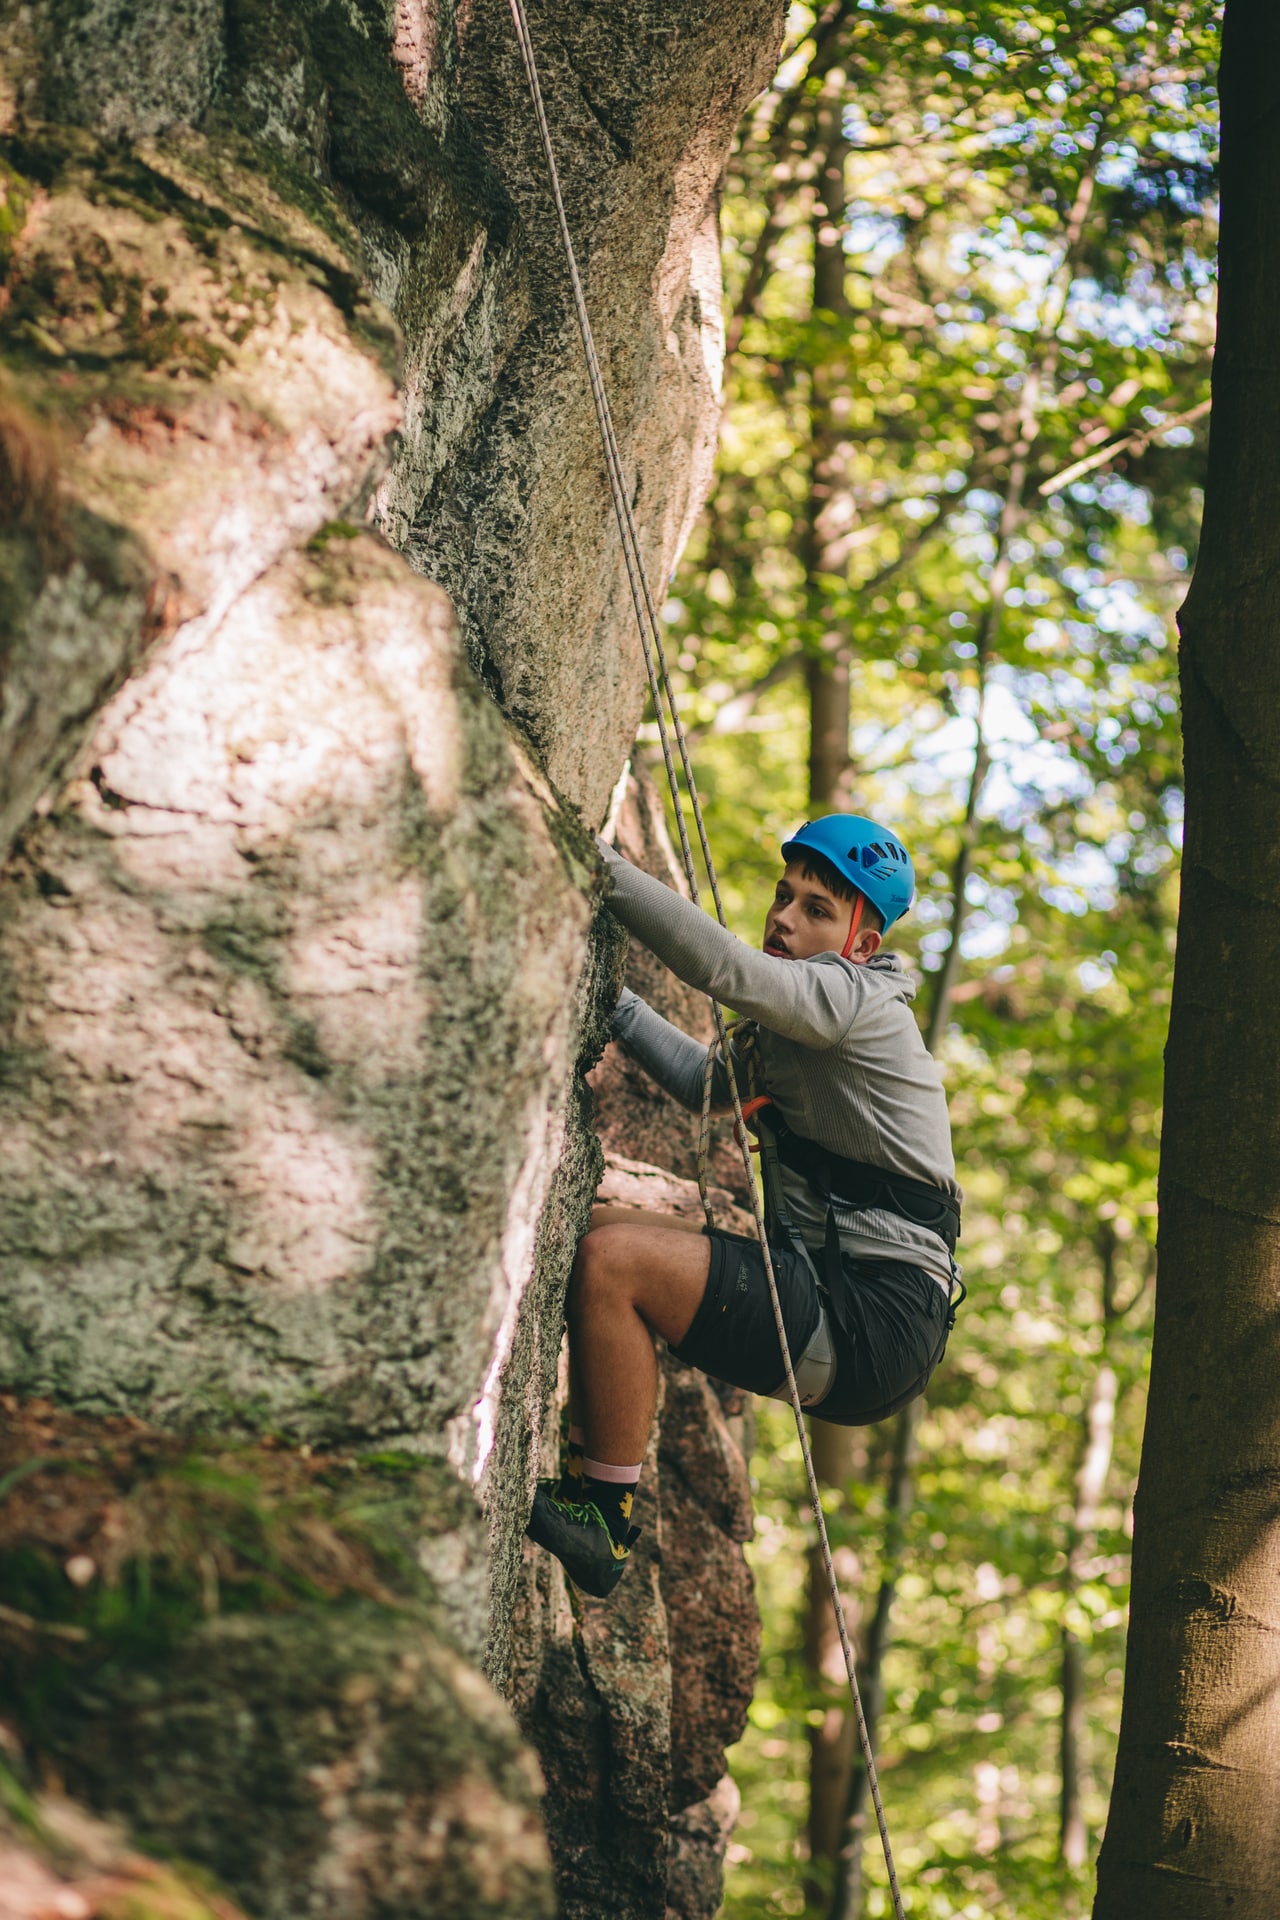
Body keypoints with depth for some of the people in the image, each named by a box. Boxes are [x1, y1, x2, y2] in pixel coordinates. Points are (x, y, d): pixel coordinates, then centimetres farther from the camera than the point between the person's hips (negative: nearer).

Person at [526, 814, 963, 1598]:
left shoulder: (854, 999, -12)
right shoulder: (791, 1022, 18)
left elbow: (721, 965, -28)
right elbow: (703, 1082, 33)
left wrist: (600, 863, -24)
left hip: (876, 1325, -10)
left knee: (613, 1260, -22)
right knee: (603, 1227, 14)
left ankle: (603, 1522, -15)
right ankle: (592, 1469, 9)